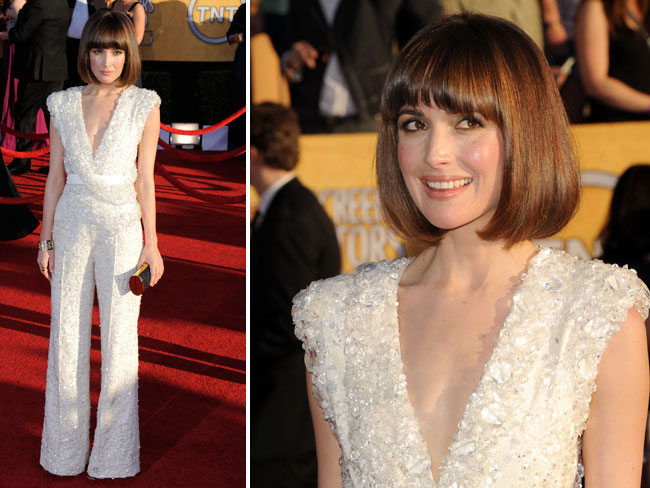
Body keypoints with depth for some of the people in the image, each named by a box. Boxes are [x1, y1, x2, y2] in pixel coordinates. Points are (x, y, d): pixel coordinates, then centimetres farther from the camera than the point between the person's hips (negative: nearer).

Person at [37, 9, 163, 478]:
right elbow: (55, 176, 8)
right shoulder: (64, 105, 3)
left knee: (119, 336, 2)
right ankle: (66, 448, 18)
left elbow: (145, 180, -1)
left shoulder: (143, 105, -3)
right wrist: (46, 238, 6)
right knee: (67, 334, 6)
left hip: (122, 228, -2)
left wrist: (151, 244, -2)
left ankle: (113, 452, 14)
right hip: (73, 225, 2)